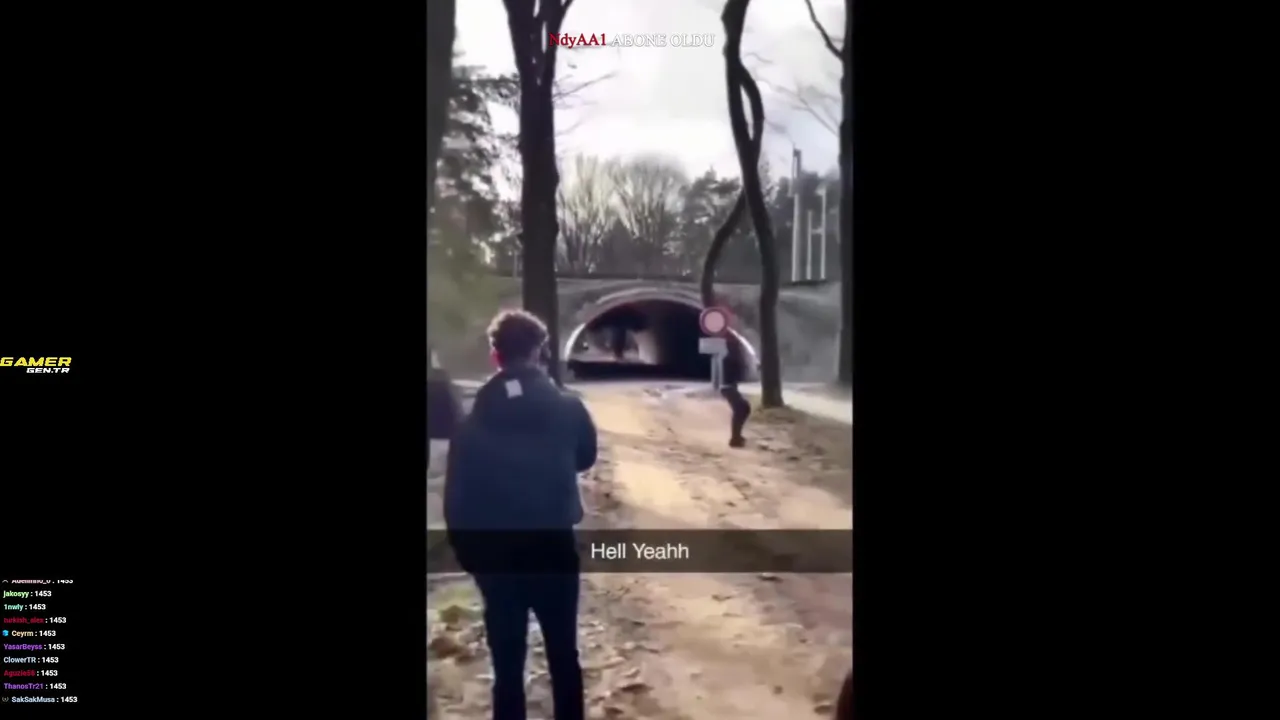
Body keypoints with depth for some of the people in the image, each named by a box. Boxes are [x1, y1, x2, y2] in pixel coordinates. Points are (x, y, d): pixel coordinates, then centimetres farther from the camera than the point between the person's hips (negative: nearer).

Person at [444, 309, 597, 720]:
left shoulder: (473, 424, -8)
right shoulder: (568, 409, -8)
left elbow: (457, 497, -6)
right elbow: (586, 458, 12)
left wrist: (467, 552, 5)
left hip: (496, 555, 0)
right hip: (554, 549, 0)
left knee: (507, 662, 9)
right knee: (563, 654, 15)